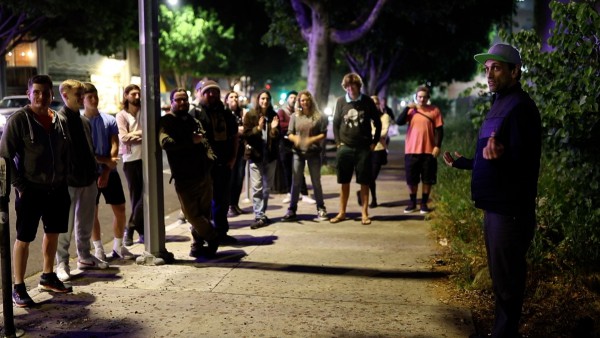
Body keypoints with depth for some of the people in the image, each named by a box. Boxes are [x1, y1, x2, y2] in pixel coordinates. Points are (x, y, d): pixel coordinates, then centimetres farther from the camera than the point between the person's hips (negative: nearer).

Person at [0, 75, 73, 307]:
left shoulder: (60, 120, 5)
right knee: (23, 239, 2)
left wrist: (64, 181, 7)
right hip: (30, 191, -6)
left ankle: (48, 277, 34)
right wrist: (20, 186, -13)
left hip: (57, 189, 6)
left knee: (53, 233, 16)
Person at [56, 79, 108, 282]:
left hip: (88, 179, 7)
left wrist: (94, 173, 14)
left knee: (85, 222, 16)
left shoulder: (84, 121, 13)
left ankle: (84, 257, 29)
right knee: (66, 225, 0)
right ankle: (62, 263, 11)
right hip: (69, 180, -7)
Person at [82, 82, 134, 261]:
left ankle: (118, 246, 20)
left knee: (120, 209, 5)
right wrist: (106, 160, -14)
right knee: (92, 212, 5)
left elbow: (115, 147, -4)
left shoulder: (109, 120, 2)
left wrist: (106, 172, -13)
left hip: (110, 172, 2)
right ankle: (98, 249, 16)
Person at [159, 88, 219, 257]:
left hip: (204, 174, 6)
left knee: (203, 213, 9)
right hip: (184, 177, -5)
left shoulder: (194, 121, 18)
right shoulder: (166, 121, -2)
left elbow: (205, 143, 24)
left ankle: (198, 245, 23)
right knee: (192, 214, -5)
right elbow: (166, 143, -22)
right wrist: (191, 141, -17)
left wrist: (210, 158, 3)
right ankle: (212, 239, 14)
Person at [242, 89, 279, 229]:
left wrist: (274, 129, -14)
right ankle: (259, 217, -5)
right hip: (255, 155, -4)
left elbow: (277, 137, 6)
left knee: (266, 187, 10)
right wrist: (258, 128, -23)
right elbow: (246, 134, -8)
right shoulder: (250, 115, -2)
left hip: (270, 155, 4)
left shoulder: (273, 115, 6)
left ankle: (261, 215, 22)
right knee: (257, 187, -7)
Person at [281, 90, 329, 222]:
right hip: (298, 152, 1)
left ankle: (321, 209, 15)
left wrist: (312, 139, -19)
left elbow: (323, 134, -2)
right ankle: (292, 210, 9)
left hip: (314, 152, -1)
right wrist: (295, 138, -19)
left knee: (316, 181, 6)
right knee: (296, 182, 4)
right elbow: (289, 133, 4)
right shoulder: (295, 116, 4)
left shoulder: (318, 116, 0)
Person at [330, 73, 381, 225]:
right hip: (345, 148, 1)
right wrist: (338, 142, 2)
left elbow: (377, 123, 7)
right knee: (344, 182, 7)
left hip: (363, 148, -1)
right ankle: (342, 213, 16)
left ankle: (364, 214, 9)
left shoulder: (367, 101, 0)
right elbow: (335, 123, 10)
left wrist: (374, 142, 1)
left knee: (364, 182, 2)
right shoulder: (341, 101, 3)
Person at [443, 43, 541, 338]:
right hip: (496, 206, 10)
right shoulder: (499, 105, 16)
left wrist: (499, 157, -41)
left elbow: (523, 164, -22)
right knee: (500, 276, 18)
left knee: (507, 280, -2)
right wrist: (460, 162, 32)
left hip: (511, 209, -10)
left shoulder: (520, 107, -15)